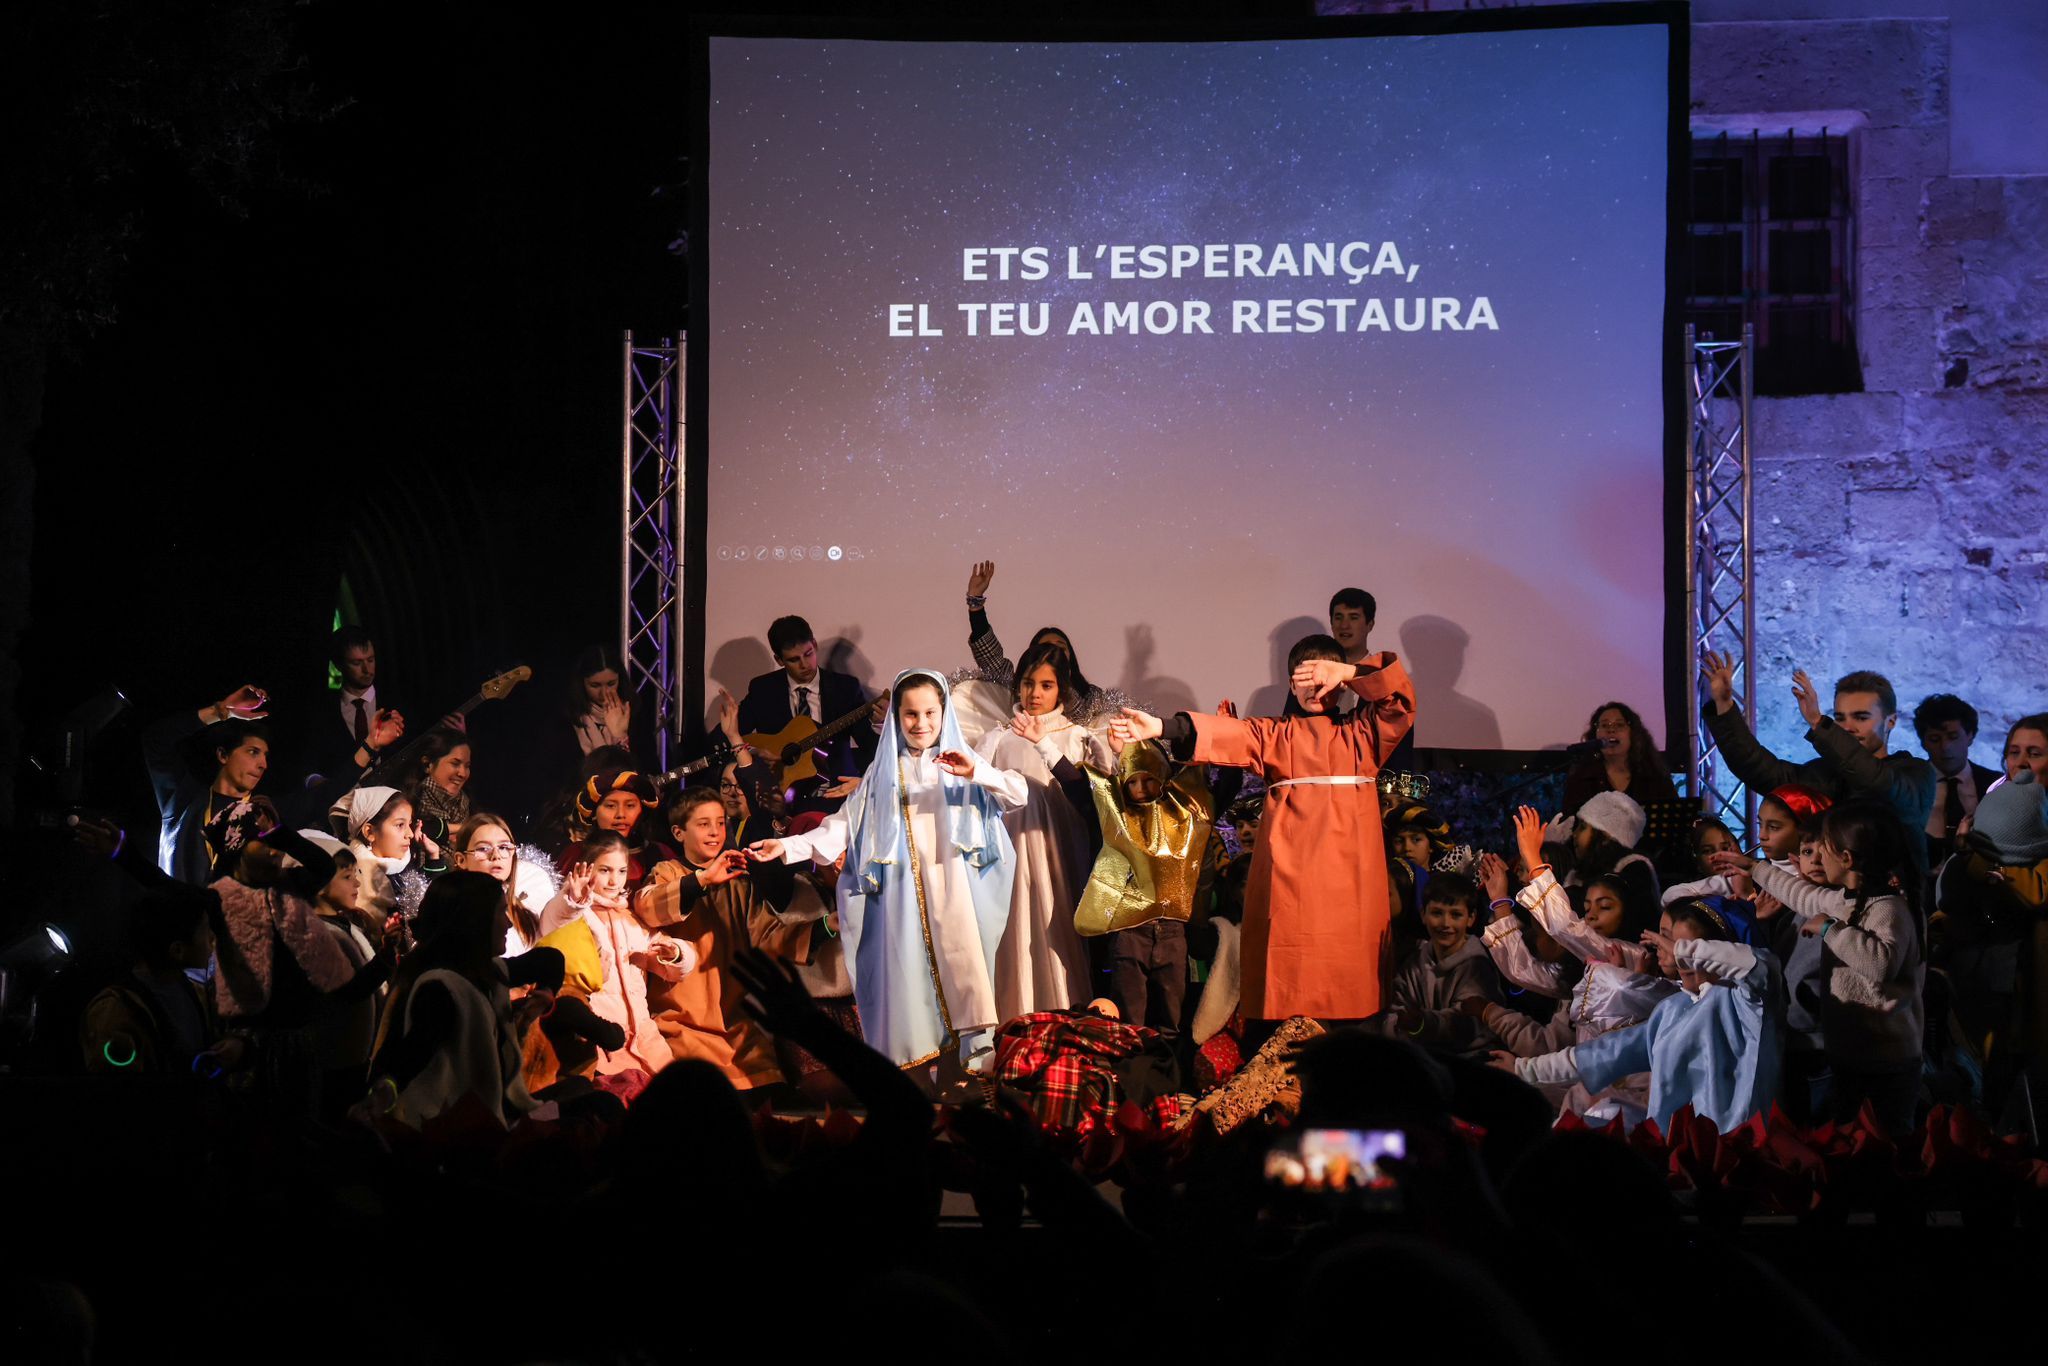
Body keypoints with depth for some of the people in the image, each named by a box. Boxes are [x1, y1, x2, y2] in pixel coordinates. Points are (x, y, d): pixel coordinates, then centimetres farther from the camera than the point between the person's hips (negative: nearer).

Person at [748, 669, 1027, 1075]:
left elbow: (1019, 794, -2)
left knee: (963, 970, -14)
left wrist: (979, 774, -20)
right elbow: (844, 826, 9)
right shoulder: (882, 774, 16)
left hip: (955, 891, -1)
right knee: (910, 976, -5)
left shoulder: (960, 764, 11)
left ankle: (979, 1067, -14)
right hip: (903, 897, 1)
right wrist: (788, 846, -3)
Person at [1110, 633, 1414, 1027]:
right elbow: (1225, 733, 0)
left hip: (1350, 874, 0)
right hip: (1291, 878, 0)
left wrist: (1348, 672, -4)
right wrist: (1161, 728, -14)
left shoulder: (1361, 732, 17)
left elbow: (1399, 696, 3)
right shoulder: (1277, 736, 15)